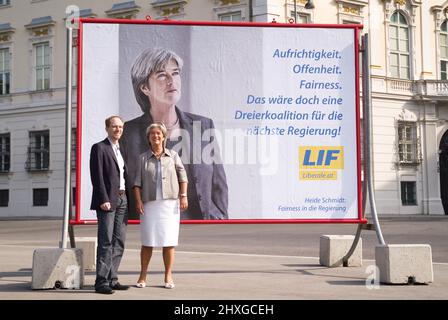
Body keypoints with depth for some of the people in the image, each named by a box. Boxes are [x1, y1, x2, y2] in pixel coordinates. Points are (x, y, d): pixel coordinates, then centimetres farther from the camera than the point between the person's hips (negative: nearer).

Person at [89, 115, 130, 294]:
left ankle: (112, 279, 13)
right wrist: (103, 199, -19)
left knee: (119, 242, 7)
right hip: (107, 200, -8)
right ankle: (101, 282, -5)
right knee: (106, 242, -8)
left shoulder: (120, 149, 20)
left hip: (122, 199, 8)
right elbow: (97, 176, -11)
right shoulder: (99, 148, -3)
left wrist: (127, 198, 11)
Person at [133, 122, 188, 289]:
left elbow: (182, 176, 9)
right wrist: (138, 201, -5)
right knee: (147, 242, 1)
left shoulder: (173, 155, 11)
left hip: (170, 203, 0)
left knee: (169, 241, -1)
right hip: (149, 204, 0)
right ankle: (143, 276, 10)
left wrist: (183, 196, -1)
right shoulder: (143, 158, 10)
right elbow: (137, 183, 6)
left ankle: (168, 276, 7)